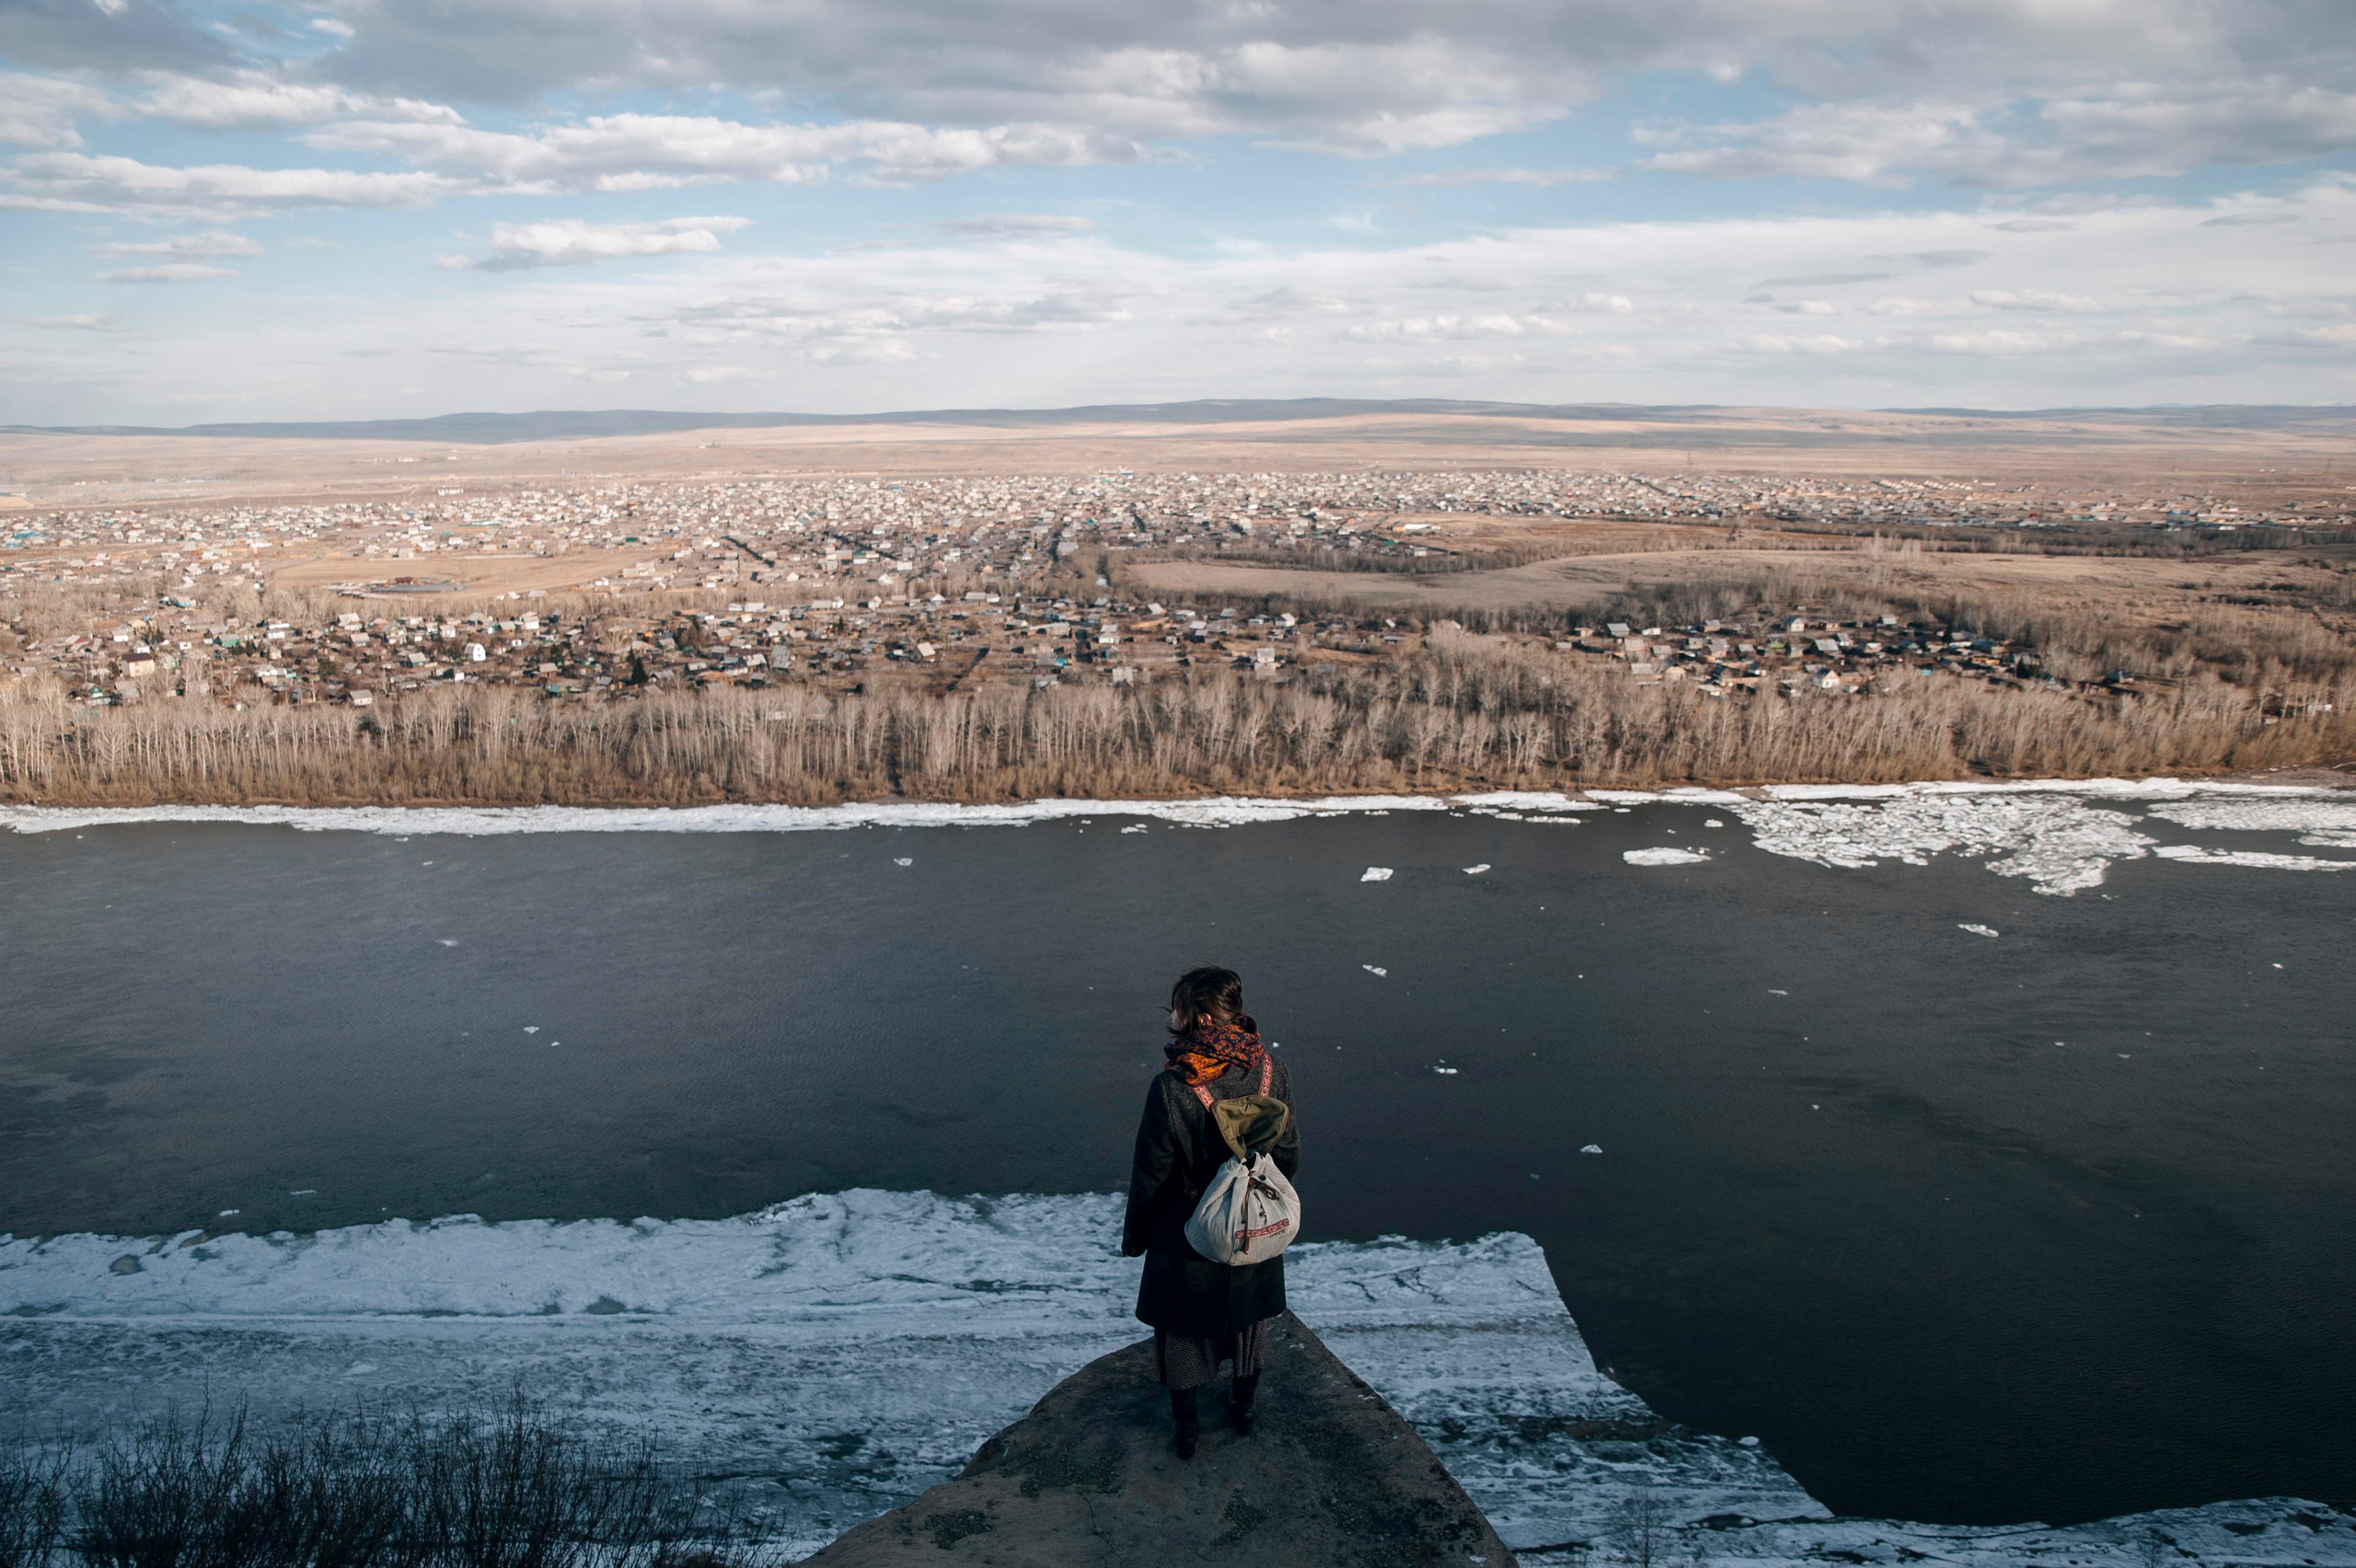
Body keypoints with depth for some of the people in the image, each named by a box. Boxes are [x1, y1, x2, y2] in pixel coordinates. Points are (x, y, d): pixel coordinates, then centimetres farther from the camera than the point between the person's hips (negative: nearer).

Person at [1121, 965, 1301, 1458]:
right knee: (1248, 1316, 27)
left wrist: (1134, 1237, -1)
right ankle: (1243, 1405, 47)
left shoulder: (1171, 1088, -29)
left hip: (1186, 1236, -4)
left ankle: (1187, 1426, 36)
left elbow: (1151, 1176, -17)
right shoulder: (1272, 1071, -17)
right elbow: (1289, 1153, -3)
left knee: (1182, 1329, 20)